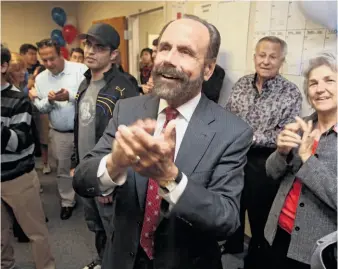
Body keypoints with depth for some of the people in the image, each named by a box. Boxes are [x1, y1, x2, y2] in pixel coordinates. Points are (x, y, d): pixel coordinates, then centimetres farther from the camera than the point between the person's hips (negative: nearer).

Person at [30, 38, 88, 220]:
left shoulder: (80, 69, -11)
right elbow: (39, 108, 6)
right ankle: (67, 202, 33)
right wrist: (48, 100, -14)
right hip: (59, 133, 4)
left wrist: (70, 96, -28)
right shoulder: (40, 78, 5)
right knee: (62, 169, 14)